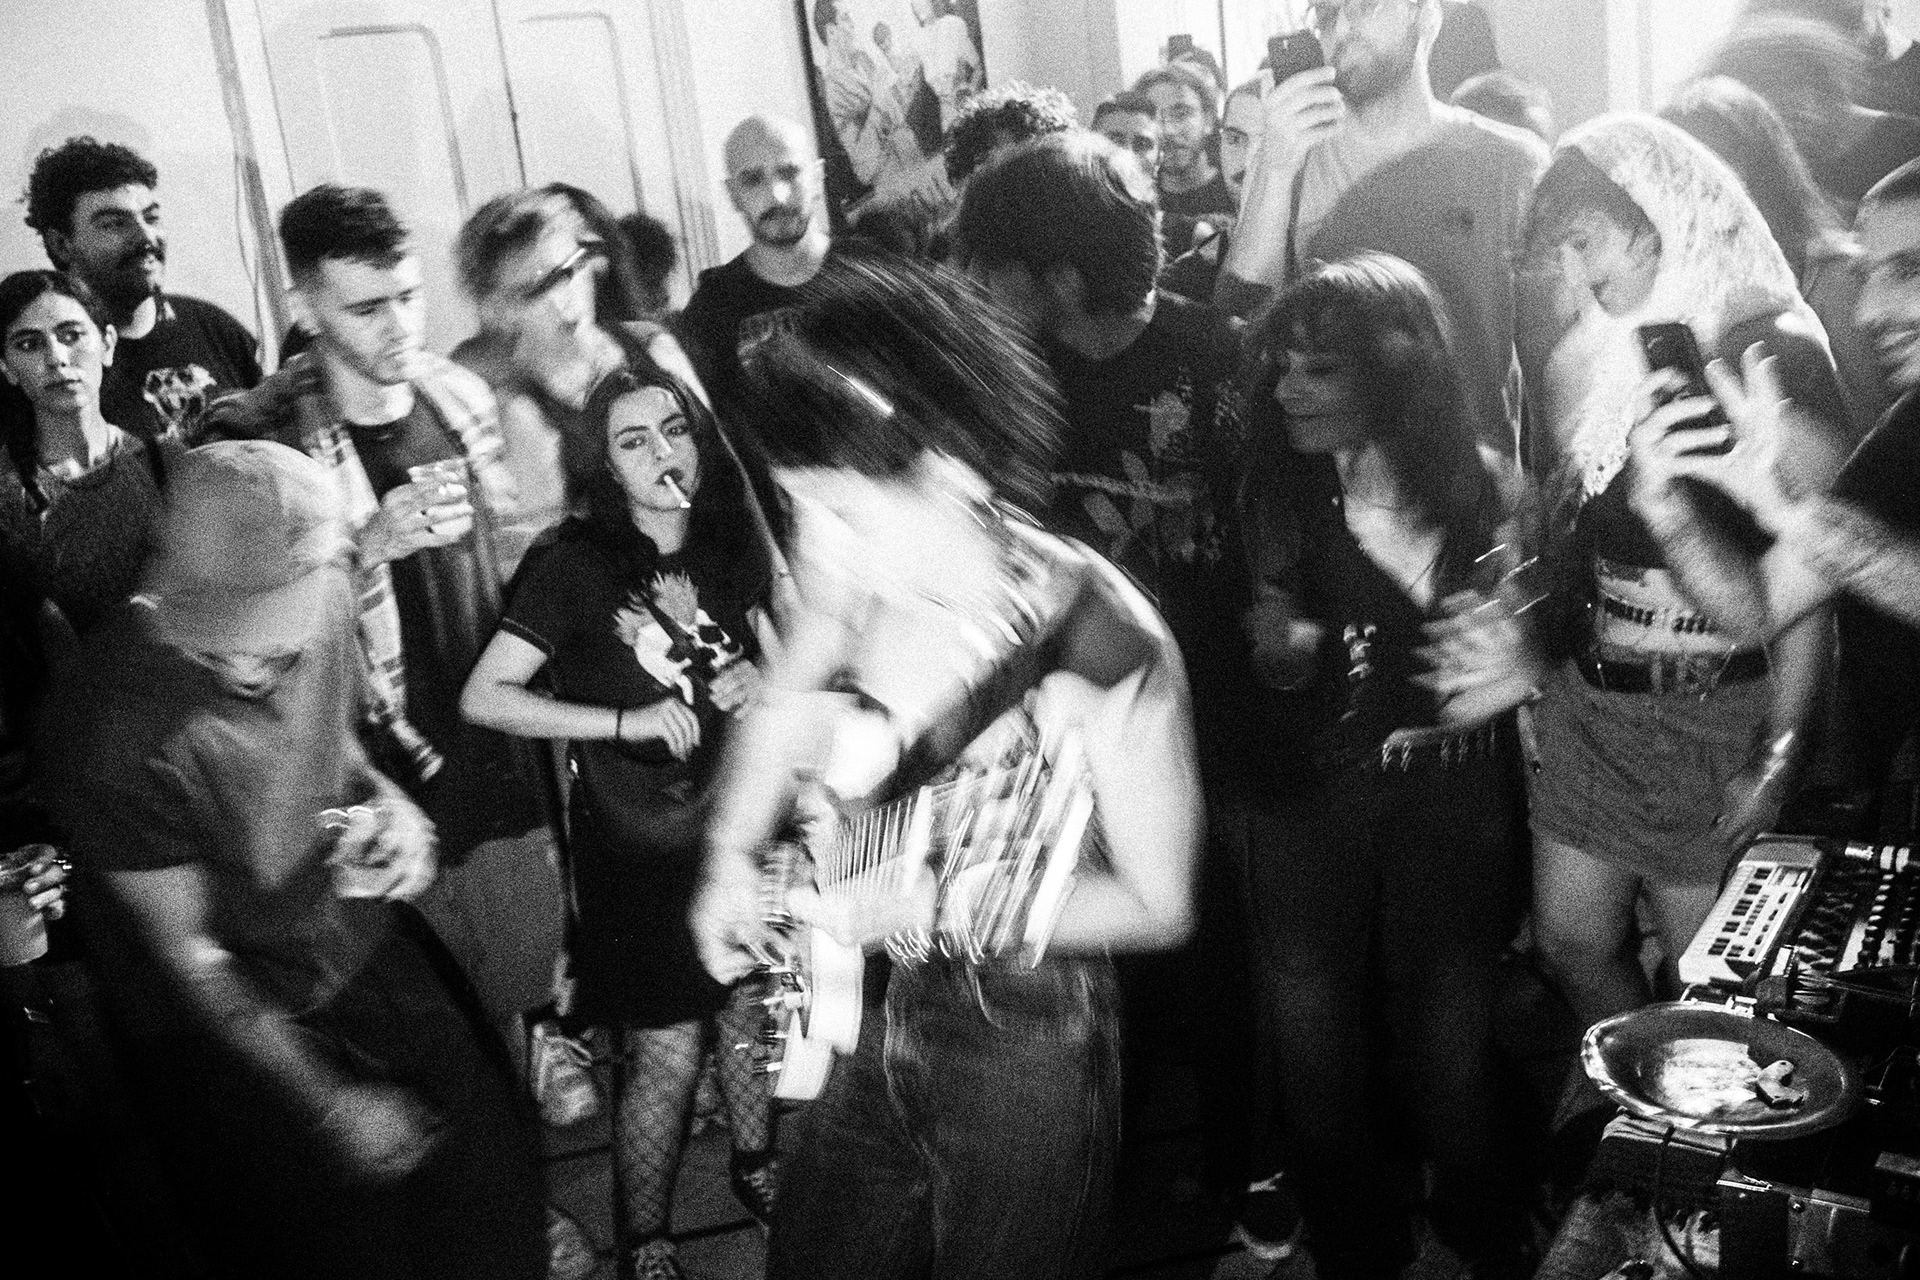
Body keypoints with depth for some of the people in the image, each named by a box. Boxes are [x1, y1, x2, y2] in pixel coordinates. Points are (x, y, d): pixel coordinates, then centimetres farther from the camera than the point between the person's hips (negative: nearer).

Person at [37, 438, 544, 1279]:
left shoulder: (324, 608, -14)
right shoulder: (113, 729, -30)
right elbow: (183, 949, -20)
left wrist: (387, 804, -13)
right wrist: (328, 1103, -17)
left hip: (367, 948, 6)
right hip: (234, 1024, -5)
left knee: (492, 1171, 16)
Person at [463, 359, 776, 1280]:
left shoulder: (731, 544, 0)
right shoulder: (574, 562, -14)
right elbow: (483, 697, -17)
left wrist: (763, 680, -7)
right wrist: (628, 723, -23)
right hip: (634, 848, -4)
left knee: (753, 1008, 18)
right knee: (666, 1052, 2)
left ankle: (755, 1166, 44)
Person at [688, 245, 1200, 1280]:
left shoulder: (1107, 651, -28)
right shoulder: (862, 578, -11)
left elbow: (1159, 906, -16)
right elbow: (779, 709, 10)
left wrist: (939, 908, -24)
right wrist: (732, 856, -4)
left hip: (1020, 1051, -5)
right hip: (853, 1018, 6)